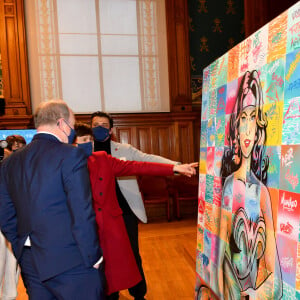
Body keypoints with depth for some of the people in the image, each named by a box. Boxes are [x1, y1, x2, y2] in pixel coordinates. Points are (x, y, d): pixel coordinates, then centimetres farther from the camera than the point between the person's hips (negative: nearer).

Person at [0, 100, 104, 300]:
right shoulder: (71, 155, -15)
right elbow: (82, 213, -19)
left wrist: (24, 253, 16)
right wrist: (94, 257, -8)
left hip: (30, 267, 7)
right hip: (72, 263, -6)